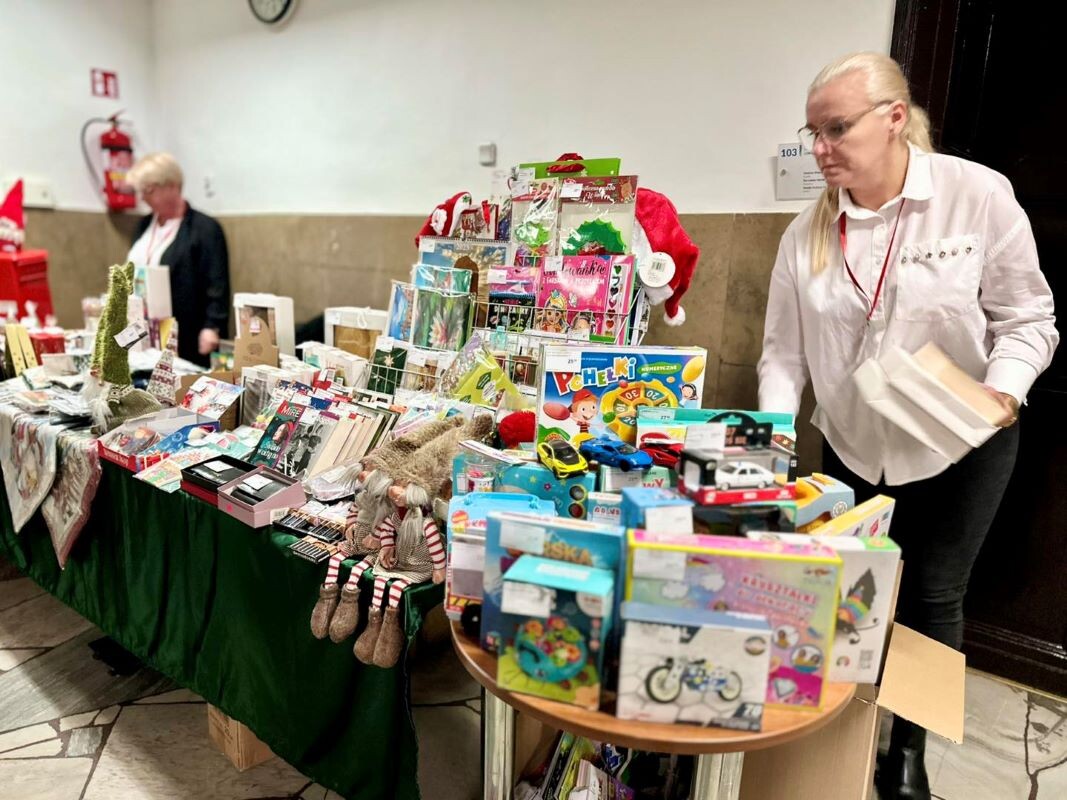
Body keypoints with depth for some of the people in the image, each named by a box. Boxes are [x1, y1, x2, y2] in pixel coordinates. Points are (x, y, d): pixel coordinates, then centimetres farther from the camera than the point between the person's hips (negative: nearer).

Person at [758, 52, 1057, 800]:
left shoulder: (979, 194, -14)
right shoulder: (808, 233, -7)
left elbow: (1027, 317, -8)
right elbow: (785, 349, -5)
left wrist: (1000, 396, -25)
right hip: (852, 450, 3)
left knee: (933, 598, 12)